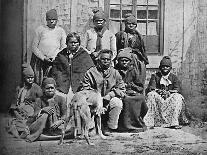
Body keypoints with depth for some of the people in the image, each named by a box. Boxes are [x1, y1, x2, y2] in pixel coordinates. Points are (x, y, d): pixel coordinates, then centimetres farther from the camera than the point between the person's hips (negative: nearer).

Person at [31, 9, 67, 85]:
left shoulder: (61, 31, 11)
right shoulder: (40, 29, 6)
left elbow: (63, 47, 8)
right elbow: (34, 47, 3)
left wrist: (55, 57, -7)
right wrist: (43, 58, -8)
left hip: (53, 61, 0)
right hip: (38, 59, 0)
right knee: (37, 82, -4)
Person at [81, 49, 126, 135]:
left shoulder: (115, 73, 10)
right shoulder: (90, 72, 7)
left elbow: (122, 90, 7)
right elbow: (85, 88, 1)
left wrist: (109, 95, -11)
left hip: (109, 101, 1)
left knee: (117, 102, -32)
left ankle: (110, 127, -15)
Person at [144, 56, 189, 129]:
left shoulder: (174, 77, 11)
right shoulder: (155, 76, 8)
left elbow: (178, 90, -3)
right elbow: (150, 88, -6)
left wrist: (168, 92, -22)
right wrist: (158, 91, -25)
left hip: (170, 99, 1)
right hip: (157, 99, -1)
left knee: (178, 97, -28)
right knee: (151, 95, -31)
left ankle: (174, 122, -30)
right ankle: (149, 122, -34)